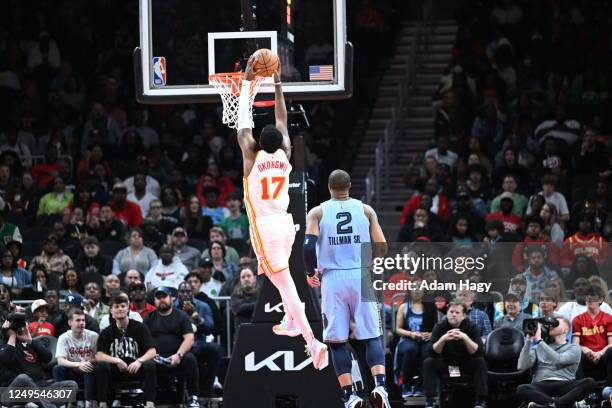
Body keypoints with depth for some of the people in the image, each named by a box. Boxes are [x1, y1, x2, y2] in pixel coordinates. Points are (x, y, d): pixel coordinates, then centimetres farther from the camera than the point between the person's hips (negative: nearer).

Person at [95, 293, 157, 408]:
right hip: (115, 370, 1)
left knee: (150, 365, -30)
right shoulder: (106, 332, 5)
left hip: (135, 368, -1)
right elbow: (99, 356, -7)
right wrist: (117, 361, -23)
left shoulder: (140, 328, 2)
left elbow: (152, 352, -6)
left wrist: (139, 361, -26)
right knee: (101, 366, -29)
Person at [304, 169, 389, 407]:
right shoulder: (366, 210, 6)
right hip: (361, 277, 1)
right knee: (372, 337, 5)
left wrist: (310, 273, 8)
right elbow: (381, 247, 2)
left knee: (337, 341, 5)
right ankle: (380, 385, -15)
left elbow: (309, 245, -9)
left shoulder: (317, 213, 2)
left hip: (333, 278, -1)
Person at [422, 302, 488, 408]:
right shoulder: (440, 327, -13)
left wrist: (465, 338, -40)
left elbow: (478, 352, -25)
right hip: (445, 363, 0)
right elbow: (433, 352, -22)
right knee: (428, 363, -26)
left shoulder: (470, 327, -13)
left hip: (466, 364, 0)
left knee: (480, 362, -28)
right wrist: (443, 339, -41)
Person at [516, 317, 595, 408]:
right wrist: (529, 340, 5)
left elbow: (558, 360, -5)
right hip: (541, 386, 1)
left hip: (565, 386, -1)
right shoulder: (537, 349, 26)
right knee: (521, 389, -34)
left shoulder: (574, 348, 16)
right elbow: (522, 366, 8)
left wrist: (539, 340, -3)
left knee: (590, 382, -32)